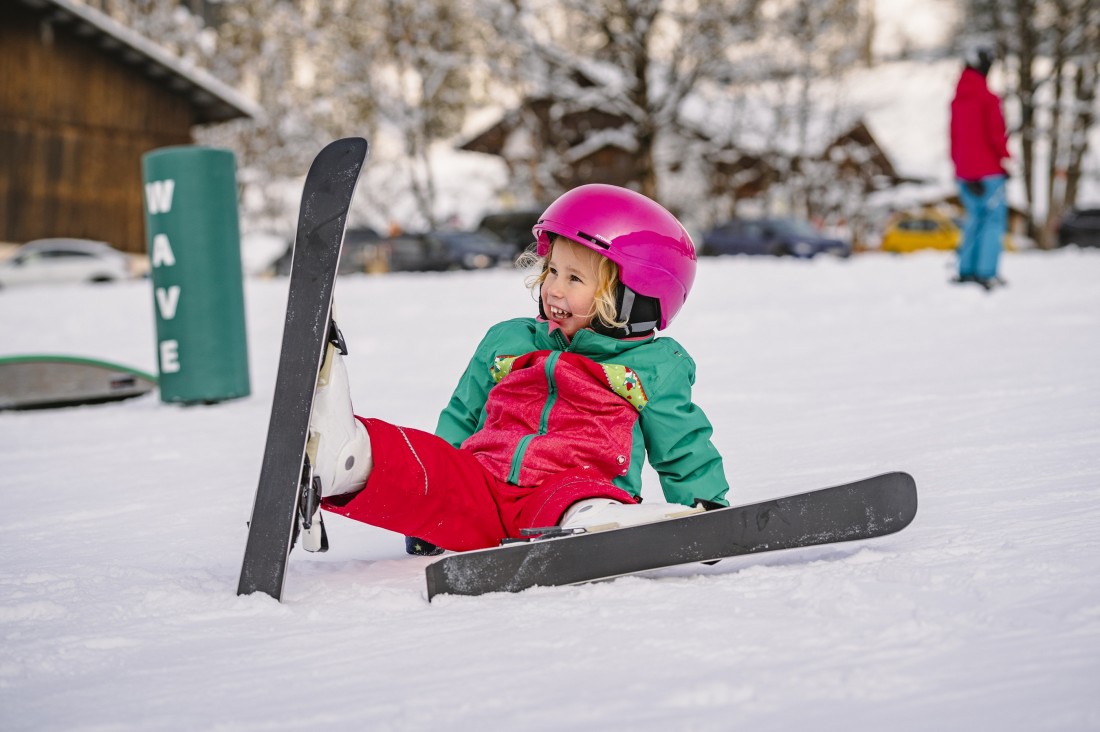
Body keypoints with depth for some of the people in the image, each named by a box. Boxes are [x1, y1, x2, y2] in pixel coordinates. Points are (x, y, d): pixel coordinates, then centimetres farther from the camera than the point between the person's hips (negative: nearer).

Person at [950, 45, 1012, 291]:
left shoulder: (956, 100, 9)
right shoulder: (988, 98, -12)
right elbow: (996, 134, -13)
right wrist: (1006, 159, -1)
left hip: (964, 172, 7)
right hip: (988, 171, -7)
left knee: (975, 218, 16)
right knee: (995, 219, -3)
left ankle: (966, 270, 12)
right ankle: (987, 273, -10)